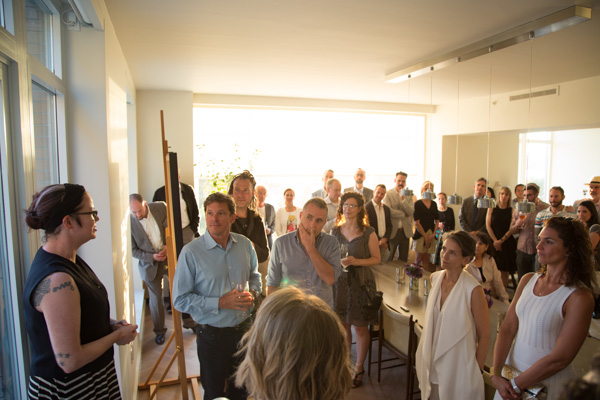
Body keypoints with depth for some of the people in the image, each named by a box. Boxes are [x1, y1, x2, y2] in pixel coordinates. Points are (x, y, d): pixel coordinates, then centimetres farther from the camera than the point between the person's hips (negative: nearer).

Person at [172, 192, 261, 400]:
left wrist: (252, 293, -8)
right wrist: (220, 303, -23)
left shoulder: (245, 244, -3)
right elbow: (180, 299, -15)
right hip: (212, 333, -3)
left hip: (243, 328, 4)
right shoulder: (191, 252, -16)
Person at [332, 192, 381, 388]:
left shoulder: (368, 233, -5)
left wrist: (356, 261, -18)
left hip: (360, 283, -3)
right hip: (339, 281, 3)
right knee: (342, 325, 11)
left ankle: (359, 368, 25)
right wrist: (339, 262, -10)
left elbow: (377, 259, -3)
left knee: (360, 327, 6)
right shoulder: (335, 231, 5)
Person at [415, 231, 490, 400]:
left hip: (458, 366, -5)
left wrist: (477, 371, -9)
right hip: (433, 361, 5)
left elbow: (484, 336, -14)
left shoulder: (473, 290, -22)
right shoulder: (435, 278, -4)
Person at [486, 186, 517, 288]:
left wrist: (501, 241, -11)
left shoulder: (512, 211, 3)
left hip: (506, 242, 0)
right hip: (492, 242, 0)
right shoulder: (492, 209, 5)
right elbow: (488, 225, 0)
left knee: (504, 270, 2)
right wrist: (495, 240, -8)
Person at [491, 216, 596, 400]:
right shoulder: (528, 280, -1)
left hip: (547, 383, -4)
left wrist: (515, 385, -13)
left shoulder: (579, 297, -18)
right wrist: (496, 374, -12)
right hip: (511, 369, 4)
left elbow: (559, 359, -19)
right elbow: (507, 329, -3)